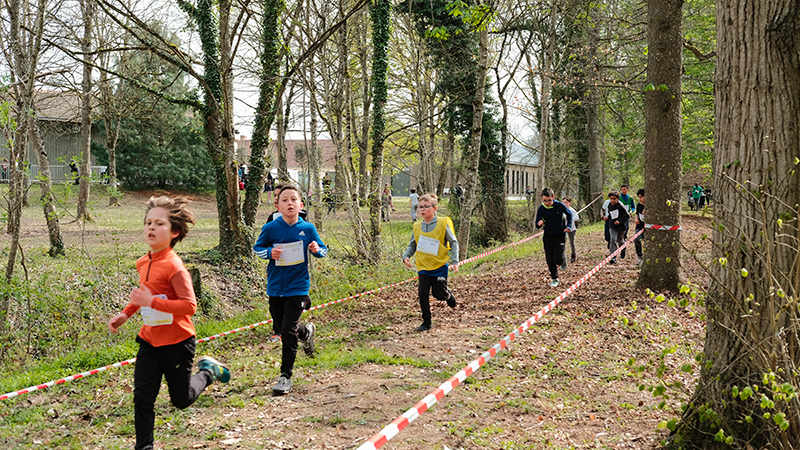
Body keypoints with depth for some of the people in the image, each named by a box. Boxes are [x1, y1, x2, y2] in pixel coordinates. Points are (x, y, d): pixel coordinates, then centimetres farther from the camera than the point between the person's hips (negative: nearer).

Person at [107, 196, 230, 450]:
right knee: (142, 398, -1)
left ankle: (207, 371, 38)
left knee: (181, 400, 12)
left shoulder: (173, 266, -22)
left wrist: (152, 301, -31)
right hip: (149, 341, 6)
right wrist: (125, 314, 11)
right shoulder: (143, 263, 3)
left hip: (176, 342, -6)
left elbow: (189, 306, -27)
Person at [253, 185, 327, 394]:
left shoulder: (308, 228, -4)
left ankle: (285, 377, 1)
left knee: (288, 331, -11)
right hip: (275, 288, 3)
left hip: (297, 288, -2)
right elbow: (257, 247, 7)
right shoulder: (271, 228, -6)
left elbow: (323, 250, 9)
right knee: (280, 329, 15)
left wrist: (317, 250, -15)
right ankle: (306, 332, 49)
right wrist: (270, 252, -14)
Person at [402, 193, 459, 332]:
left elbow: (454, 242, -3)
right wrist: (406, 256, -7)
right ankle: (426, 322, 13)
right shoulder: (417, 227, 2)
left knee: (439, 294, -2)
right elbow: (412, 245, 12)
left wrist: (454, 261, -10)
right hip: (423, 267, 3)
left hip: (439, 266, -3)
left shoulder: (443, 224, -9)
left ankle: (448, 295, 36)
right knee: (423, 294, -2)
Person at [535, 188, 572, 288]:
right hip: (548, 236, 2)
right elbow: (537, 224, -4)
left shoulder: (560, 205, -13)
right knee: (550, 260, 5)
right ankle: (554, 278, 23)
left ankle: (563, 261, 26)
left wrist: (568, 226, -4)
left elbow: (569, 214, 6)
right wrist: (539, 223, -28)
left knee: (557, 259, -11)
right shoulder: (541, 209, -10)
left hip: (560, 235, -2)